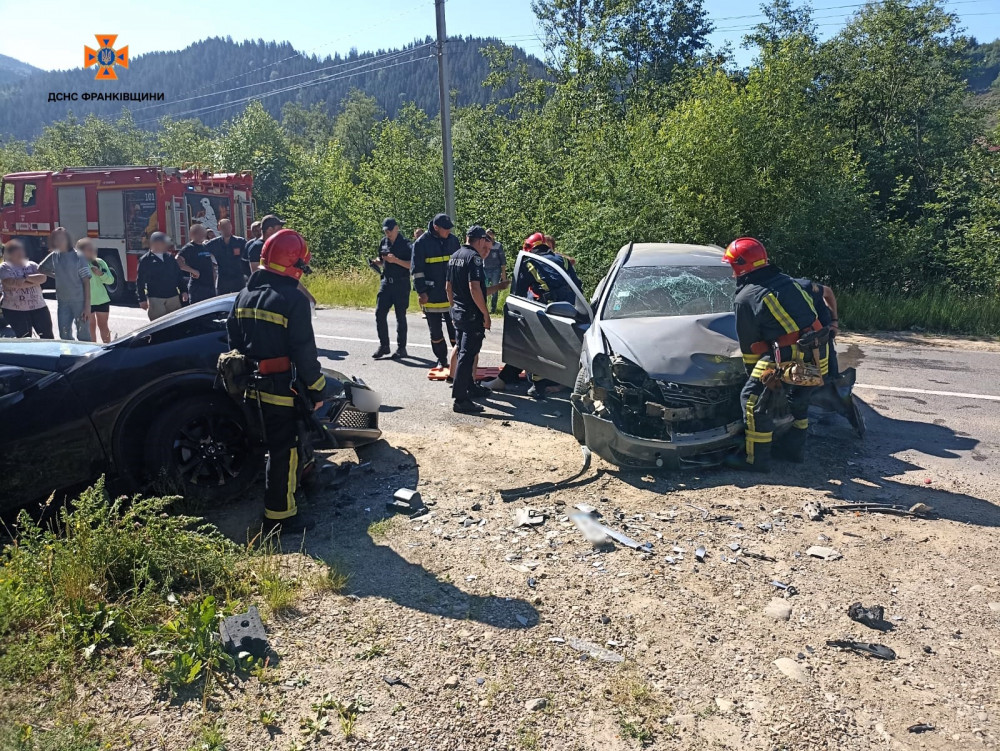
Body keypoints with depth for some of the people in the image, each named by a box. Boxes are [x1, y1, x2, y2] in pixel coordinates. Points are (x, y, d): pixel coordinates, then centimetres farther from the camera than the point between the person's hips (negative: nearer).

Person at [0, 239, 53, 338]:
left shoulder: (32, 265, 10)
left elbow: (43, 278, -5)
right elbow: (11, 283, -17)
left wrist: (25, 278, -16)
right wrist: (34, 281, -10)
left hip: (38, 307, 3)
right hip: (15, 310, -3)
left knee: (47, 335, 5)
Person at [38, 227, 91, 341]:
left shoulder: (78, 257, -9)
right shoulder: (53, 257, 5)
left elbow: (86, 282, -11)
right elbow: (41, 269, 25)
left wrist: (87, 306, -14)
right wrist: (57, 276, 11)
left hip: (80, 302, -5)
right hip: (63, 302, 5)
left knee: (83, 336, 0)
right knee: (64, 336, 8)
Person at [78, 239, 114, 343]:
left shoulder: (100, 262, 3)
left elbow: (110, 280, 3)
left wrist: (101, 274, -13)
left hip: (102, 300, 3)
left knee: (103, 326, 10)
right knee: (91, 327, 5)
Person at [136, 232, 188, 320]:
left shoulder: (170, 258, 12)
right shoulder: (145, 260, -1)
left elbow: (179, 275, 17)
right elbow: (140, 281, -2)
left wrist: (183, 291, 10)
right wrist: (142, 299, -7)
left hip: (173, 297, 5)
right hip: (155, 299, -4)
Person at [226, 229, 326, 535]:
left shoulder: (245, 296, 8)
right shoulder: (293, 299, -16)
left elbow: (234, 341, 14)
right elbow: (304, 351, -17)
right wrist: (316, 388, -9)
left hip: (253, 387, 8)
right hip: (283, 389, -8)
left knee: (272, 445, 21)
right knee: (285, 451, 2)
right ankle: (280, 516, 9)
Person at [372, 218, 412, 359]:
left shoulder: (406, 244, -6)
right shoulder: (383, 243, 12)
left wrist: (396, 260, -21)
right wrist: (376, 262, 2)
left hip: (401, 284, -5)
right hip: (386, 282, 5)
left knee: (400, 316, 1)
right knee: (380, 313, -1)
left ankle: (401, 348, 10)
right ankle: (383, 345, 11)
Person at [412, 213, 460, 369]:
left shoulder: (453, 241, 5)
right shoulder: (422, 243, -7)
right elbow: (417, 270, -6)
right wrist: (422, 292, -10)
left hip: (452, 294, 2)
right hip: (432, 296, -2)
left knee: (455, 329, 6)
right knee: (435, 331, 9)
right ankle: (442, 360, 23)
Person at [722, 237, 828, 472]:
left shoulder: (745, 298, -4)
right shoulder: (788, 281, 16)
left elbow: (748, 344, 2)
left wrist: (752, 372, 17)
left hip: (788, 358, -8)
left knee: (754, 400, 5)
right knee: (800, 400, 27)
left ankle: (756, 459, 10)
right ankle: (794, 448, 39)